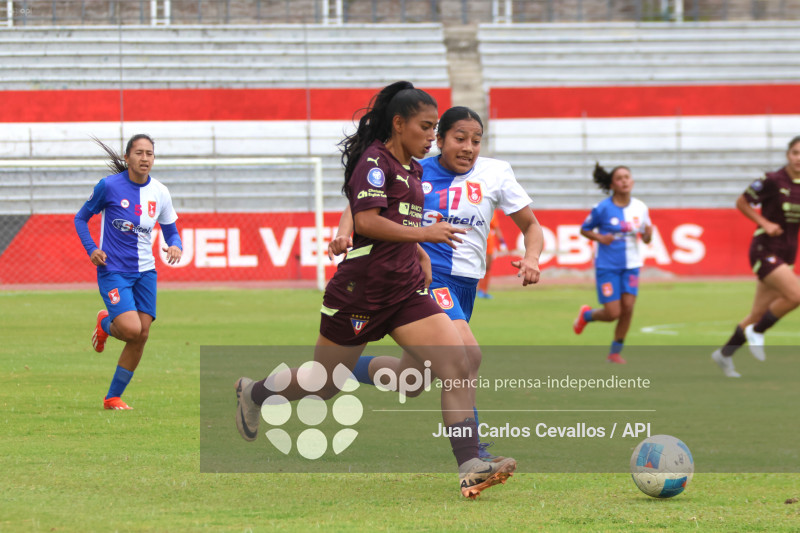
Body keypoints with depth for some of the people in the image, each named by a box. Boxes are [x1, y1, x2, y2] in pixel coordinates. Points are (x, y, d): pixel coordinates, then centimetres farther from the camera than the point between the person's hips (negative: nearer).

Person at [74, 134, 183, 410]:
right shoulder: (109, 186, -9)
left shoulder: (159, 192, 2)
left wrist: (175, 246, -11)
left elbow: (170, 231, 13)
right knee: (132, 329, -21)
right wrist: (91, 249, -13)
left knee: (142, 335, -2)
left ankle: (113, 397, 13)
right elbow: (81, 218, 2)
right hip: (113, 270, -5)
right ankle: (105, 324, 17)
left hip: (145, 271, 5)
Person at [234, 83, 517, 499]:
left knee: (457, 365, -12)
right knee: (323, 383, 9)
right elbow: (367, 221, -27)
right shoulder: (374, 161, -14)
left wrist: (419, 255, 19)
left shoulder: (410, 168, 13)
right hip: (360, 292, -8)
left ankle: (469, 468, -18)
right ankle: (253, 393, 40)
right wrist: (424, 234, -26)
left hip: (405, 291, 8)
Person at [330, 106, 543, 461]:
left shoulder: (495, 173, 6)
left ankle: (340, 370, 32)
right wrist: (344, 234, -12)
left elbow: (530, 225, 11)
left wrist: (531, 257, -10)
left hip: (464, 285, 5)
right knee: (468, 354, -27)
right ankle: (470, 451, -22)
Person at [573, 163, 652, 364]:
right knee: (613, 313, -7)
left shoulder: (640, 208, 0)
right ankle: (586, 315, 27)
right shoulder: (602, 209, -10)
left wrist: (648, 234, -16)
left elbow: (646, 239, 7)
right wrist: (600, 238, -16)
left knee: (628, 308, -8)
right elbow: (584, 230, 2)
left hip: (630, 266, 3)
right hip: (607, 266, -3)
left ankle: (615, 352, 9)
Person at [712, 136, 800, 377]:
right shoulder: (773, 181, -14)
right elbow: (741, 202, -4)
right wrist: (765, 223, -15)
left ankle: (724, 355, 27)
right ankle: (757, 332, -2)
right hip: (765, 251, -7)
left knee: (759, 314, 10)